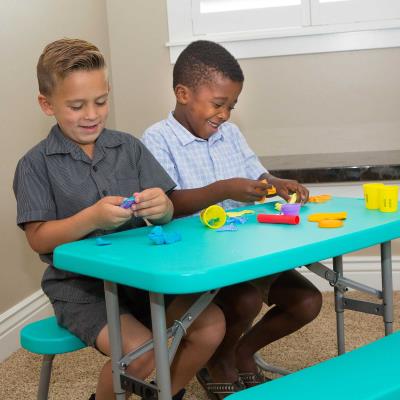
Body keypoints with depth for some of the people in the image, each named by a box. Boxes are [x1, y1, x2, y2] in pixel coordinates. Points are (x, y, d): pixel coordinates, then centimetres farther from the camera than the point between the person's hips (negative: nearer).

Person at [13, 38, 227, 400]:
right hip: (80, 286, -4)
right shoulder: (36, 165, -5)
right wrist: (93, 217, -25)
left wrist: (162, 208, -22)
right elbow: (38, 239, -10)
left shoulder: (129, 147, 5)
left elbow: (166, 213, 3)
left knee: (211, 325, -13)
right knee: (141, 351, -26)